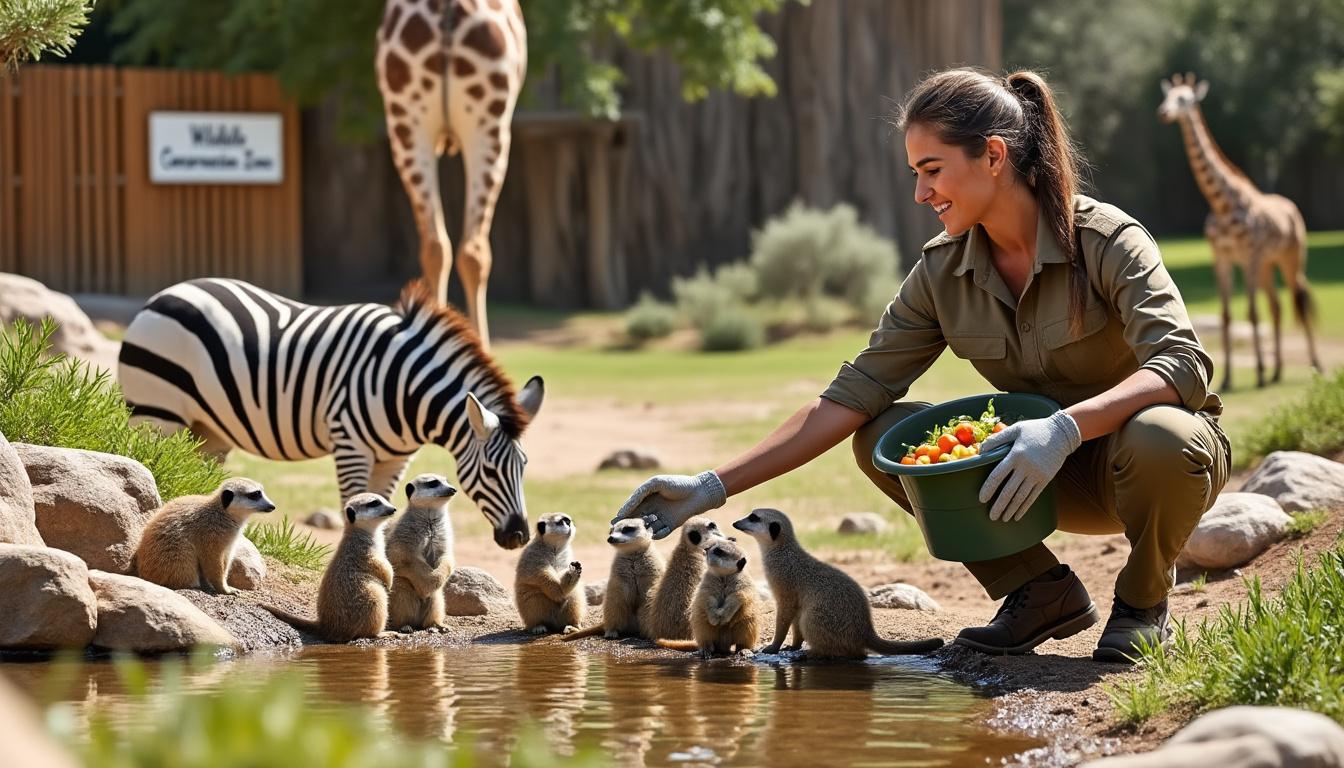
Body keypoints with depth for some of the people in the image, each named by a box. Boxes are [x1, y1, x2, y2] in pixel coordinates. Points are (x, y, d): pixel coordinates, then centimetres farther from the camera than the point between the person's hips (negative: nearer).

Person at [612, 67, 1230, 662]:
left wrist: (1067, 427, -47)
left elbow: (1182, 365, -32)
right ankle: (1040, 592, -1)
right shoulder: (942, 272, -5)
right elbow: (853, 396, -7)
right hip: (1049, 474, 5)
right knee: (881, 435, -13)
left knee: (1158, 437, -40)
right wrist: (716, 487, -14)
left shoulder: (1106, 240, -21)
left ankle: (1143, 603, -9)